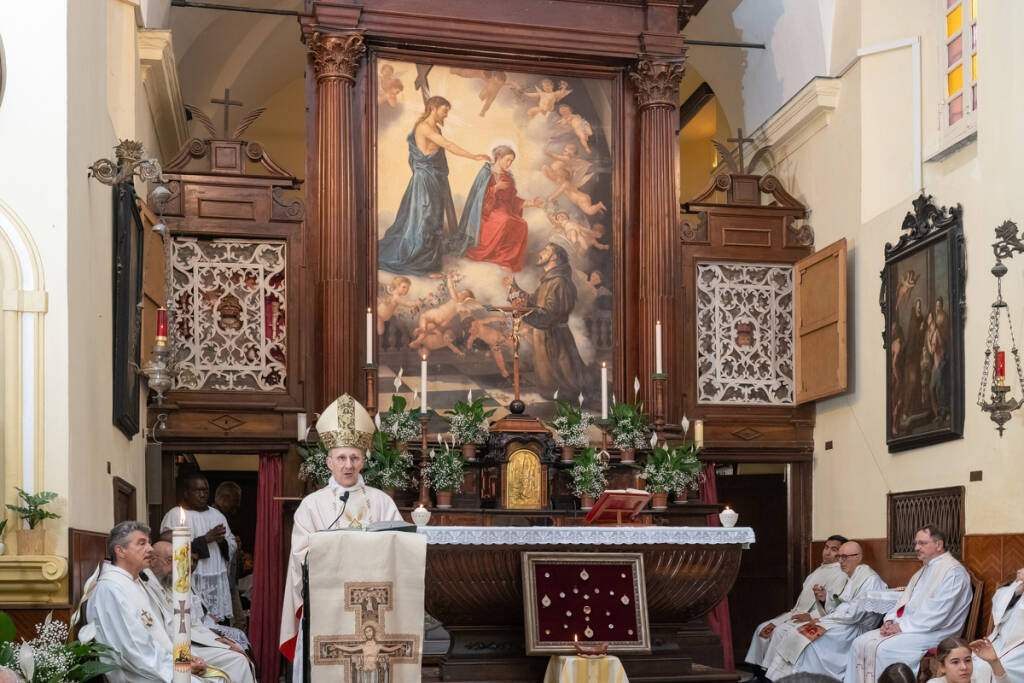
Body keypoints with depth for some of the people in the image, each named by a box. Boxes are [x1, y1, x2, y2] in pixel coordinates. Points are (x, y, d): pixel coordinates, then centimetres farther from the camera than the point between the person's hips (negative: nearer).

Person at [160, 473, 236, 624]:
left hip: (218, 584, 5)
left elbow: (233, 545, 18)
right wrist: (204, 539, -15)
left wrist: (222, 541, -4)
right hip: (191, 584, -5)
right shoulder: (174, 516, -3)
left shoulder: (217, 515, 16)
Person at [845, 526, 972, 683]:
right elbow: (905, 600, 24)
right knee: (860, 644, -8)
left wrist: (903, 627, -16)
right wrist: (890, 620, 4)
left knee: (884, 649, -29)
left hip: (933, 633, -9)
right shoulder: (923, 571, 22)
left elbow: (937, 612, -19)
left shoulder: (954, 571, -10)